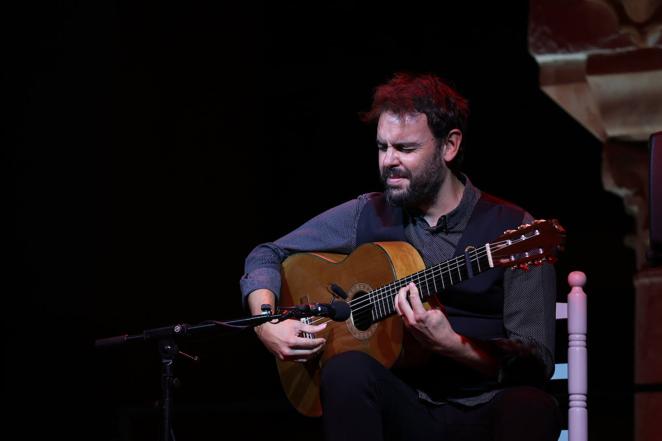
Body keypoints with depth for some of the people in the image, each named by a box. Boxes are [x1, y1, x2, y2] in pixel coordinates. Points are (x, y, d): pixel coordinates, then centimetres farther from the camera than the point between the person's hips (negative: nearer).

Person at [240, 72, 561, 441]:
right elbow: (267, 256, 18)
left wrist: (451, 345, -24)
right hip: (404, 409, 3)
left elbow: (536, 364, -8)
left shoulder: (514, 230, -3)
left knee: (530, 408, -37)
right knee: (348, 369, -30)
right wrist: (268, 324, -2)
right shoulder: (367, 216, 7)